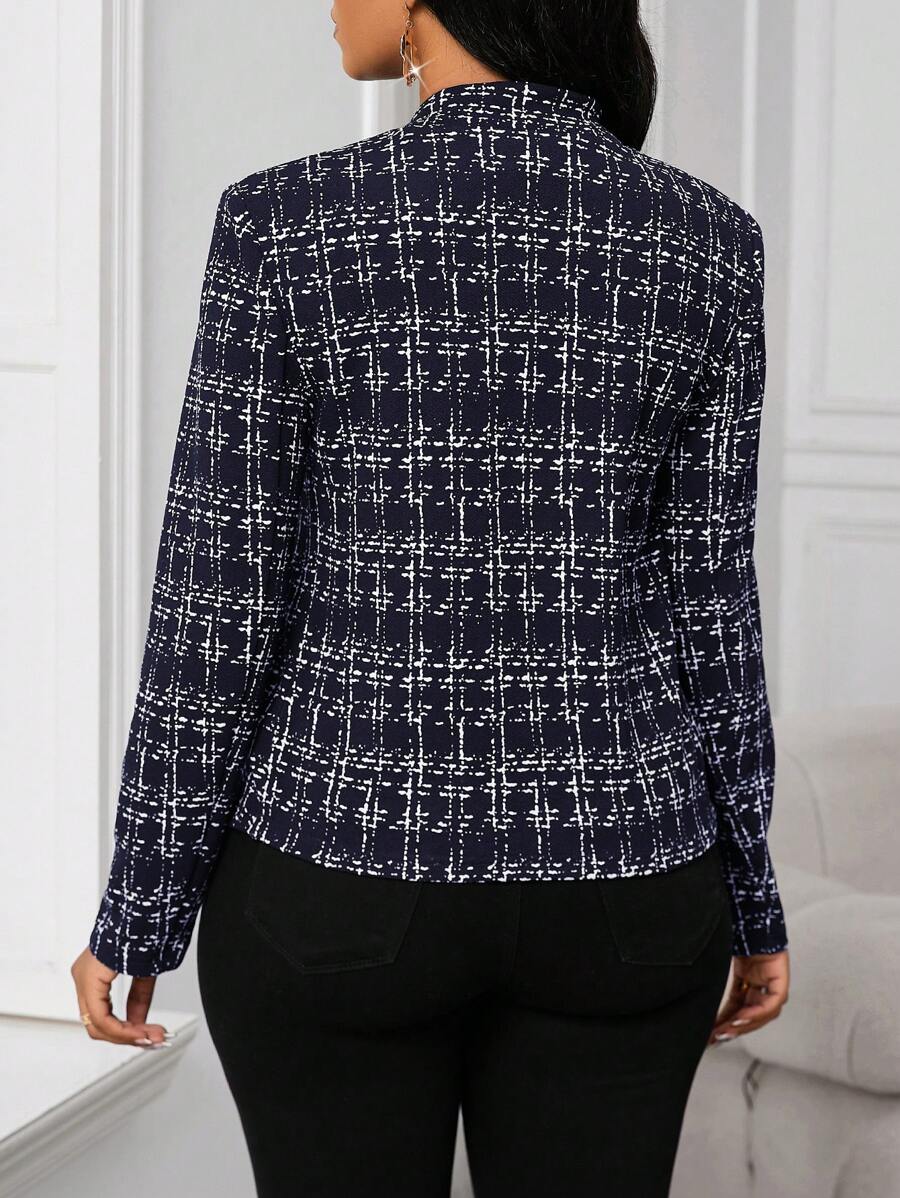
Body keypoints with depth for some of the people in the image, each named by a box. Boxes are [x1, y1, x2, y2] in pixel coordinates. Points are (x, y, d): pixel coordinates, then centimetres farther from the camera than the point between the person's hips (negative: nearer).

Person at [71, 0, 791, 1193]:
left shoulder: (287, 225, -12)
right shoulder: (706, 241, -5)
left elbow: (219, 604, -10)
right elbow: (708, 599, -2)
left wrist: (140, 905, 0)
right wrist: (749, 900, 9)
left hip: (340, 882, -2)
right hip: (615, 885, 2)